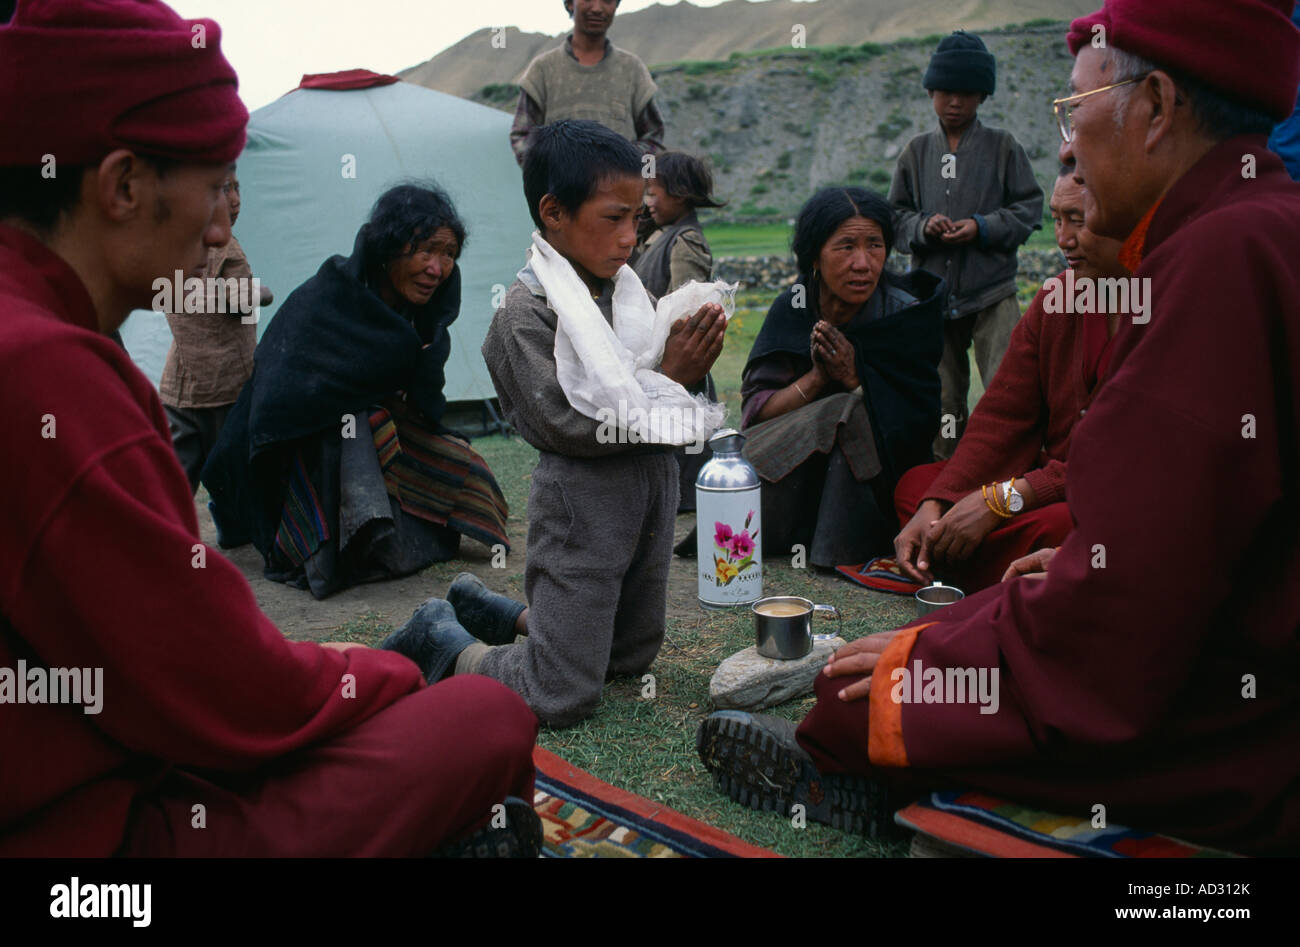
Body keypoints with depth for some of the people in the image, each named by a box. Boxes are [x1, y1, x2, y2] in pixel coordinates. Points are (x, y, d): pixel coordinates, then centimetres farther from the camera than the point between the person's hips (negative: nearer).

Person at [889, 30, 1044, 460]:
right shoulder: (916, 152, 9)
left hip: (993, 294, -3)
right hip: (933, 293, 3)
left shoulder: (1003, 147, 2)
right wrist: (924, 227, -10)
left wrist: (983, 227, -13)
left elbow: (1029, 208, 2)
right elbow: (896, 214, 11)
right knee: (941, 399, 9)